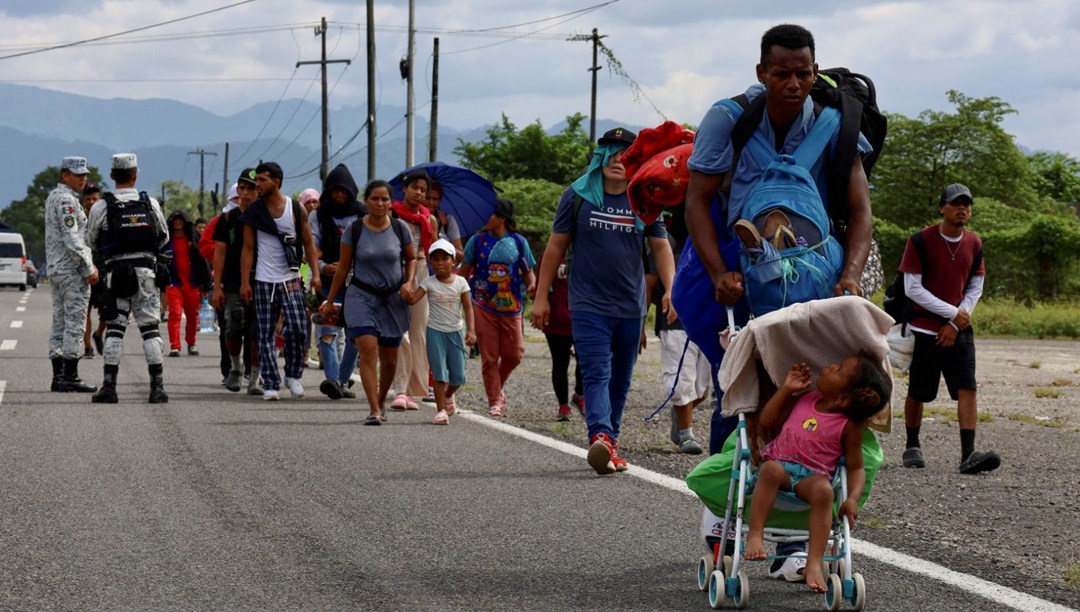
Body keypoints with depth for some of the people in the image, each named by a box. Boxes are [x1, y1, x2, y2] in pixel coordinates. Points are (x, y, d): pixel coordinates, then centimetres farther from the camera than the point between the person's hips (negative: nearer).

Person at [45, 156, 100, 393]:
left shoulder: (52, 197, 17)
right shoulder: (66, 200, -14)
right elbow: (72, 239, -20)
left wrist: (88, 263, 20)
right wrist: (89, 269, -16)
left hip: (55, 268, 10)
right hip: (72, 270, -10)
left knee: (59, 323, 10)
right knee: (74, 324, -7)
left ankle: (58, 376, 11)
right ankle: (70, 376, -8)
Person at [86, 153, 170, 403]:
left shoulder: (101, 207, -4)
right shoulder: (150, 204, 2)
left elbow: (93, 241, 8)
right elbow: (164, 237, 14)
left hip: (116, 270, -1)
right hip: (146, 268, 1)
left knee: (114, 328, 4)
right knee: (150, 327, 5)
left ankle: (109, 385, -3)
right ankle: (157, 387, 1)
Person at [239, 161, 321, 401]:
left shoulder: (295, 209, 2)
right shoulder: (254, 212, 3)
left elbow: (308, 243, 7)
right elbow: (248, 249, 4)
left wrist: (315, 273, -2)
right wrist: (244, 282, -3)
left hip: (290, 280, -1)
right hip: (263, 281, 1)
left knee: (298, 328, -12)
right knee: (266, 334, 0)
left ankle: (293, 375, 9)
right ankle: (270, 384, 3)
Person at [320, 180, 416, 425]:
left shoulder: (399, 228, -1)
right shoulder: (354, 230, -5)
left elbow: (411, 258, 15)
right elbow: (343, 268, 4)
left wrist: (409, 282, -4)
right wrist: (330, 301, 8)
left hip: (393, 298, 2)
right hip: (361, 295, -2)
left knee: (389, 360, 10)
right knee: (368, 351, -18)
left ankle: (381, 402, 34)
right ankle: (374, 411, -21)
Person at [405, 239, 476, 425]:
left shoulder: (460, 282, -1)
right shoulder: (429, 283, -5)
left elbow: (468, 307, -2)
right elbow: (414, 298, -18)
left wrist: (471, 330, -11)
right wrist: (407, 295, -41)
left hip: (455, 332, 2)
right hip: (435, 332, -2)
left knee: (458, 376, 6)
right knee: (439, 373, -6)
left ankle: (448, 396, 37)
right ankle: (441, 410, 1)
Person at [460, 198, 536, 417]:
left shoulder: (519, 242, 4)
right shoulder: (478, 241, 3)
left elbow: (528, 273, 9)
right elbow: (464, 272, 7)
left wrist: (531, 283, -13)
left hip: (511, 307, 1)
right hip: (483, 306, -1)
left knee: (514, 353, -1)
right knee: (489, 356, -1)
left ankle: (498, 387, 26)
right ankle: (494, 401, 8)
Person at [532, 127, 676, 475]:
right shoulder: (578, 196, 1)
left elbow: (661, 247, 8)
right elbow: (556, 247, 6)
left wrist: (670, 289, -8)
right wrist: (541, 297, 4)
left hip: (630, 308, 3)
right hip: (588, 305, -3)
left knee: (620, 381, 10)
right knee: (597, 375, -17)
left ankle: (609, 446, 19)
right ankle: (601, 437, -34)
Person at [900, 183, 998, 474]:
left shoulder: (974, 243, 5)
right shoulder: (921, 241, -9)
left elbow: (975, 289, 9)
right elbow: (912, 289, -11)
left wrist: (954, 325, -3)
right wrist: (953, 313, -13)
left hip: (959, 331, 3)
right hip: (924, 330, -3)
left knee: (967, 388, -12)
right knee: (918, 393, 4)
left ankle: (968, 454, -20)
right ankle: (912, 447, 26)